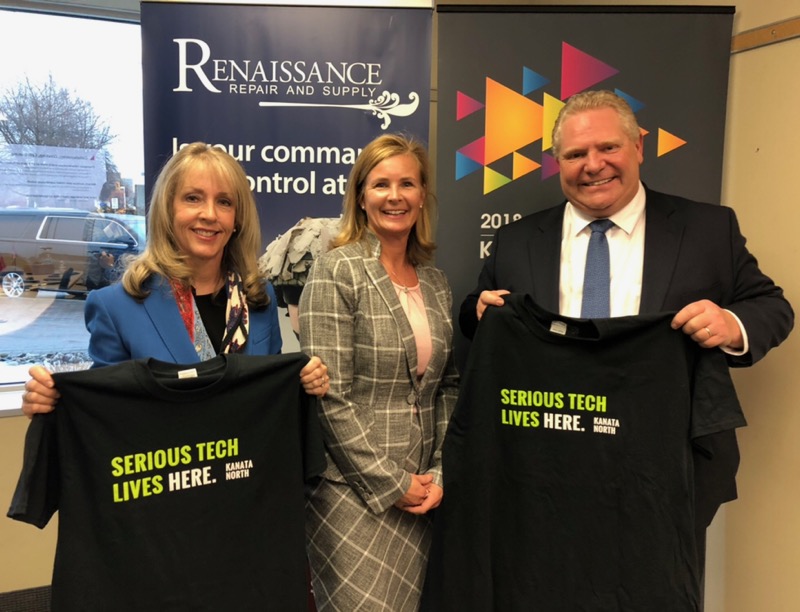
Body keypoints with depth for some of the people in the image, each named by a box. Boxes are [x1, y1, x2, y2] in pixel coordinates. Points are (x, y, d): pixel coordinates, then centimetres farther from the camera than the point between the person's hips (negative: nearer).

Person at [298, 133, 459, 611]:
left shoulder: (436, 282, 8)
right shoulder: (336, 272, -9)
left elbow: (448, 386, 11)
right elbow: (330, 396, -15)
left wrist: (440, 474, 0)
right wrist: (392, 483, -12)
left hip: (421, 492, 6)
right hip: (355, 491, -5)